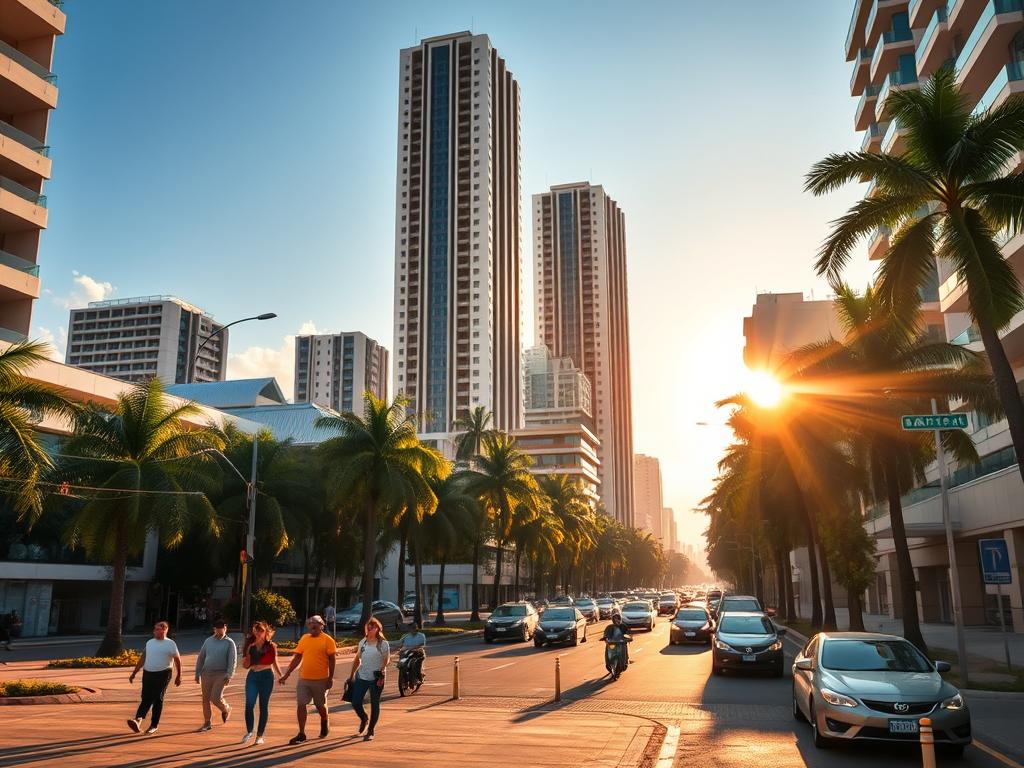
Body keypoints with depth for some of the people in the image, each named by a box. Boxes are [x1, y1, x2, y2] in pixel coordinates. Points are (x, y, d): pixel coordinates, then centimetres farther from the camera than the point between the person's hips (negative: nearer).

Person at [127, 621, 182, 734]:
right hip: (148, 674, 4)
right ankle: (138, 720, -15)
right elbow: (142, 659, 19)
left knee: (158, 700, -3)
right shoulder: (149, 642, 13)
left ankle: (154, 725, 1)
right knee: (146, 698, -4)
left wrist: (178, 676, 1)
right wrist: (134, 673, 16)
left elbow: (177, 660, 2)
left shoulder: (170, 644, -1)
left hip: (163, 675, -4)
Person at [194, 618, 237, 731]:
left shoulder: (229, 643, -3)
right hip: (206, 674, 4)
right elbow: (201, 657, 12)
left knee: (216, 698, -12)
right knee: (206, 699, 6)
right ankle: (207, 723, 18)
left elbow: (232, 660, -8)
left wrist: (229, 675, -17)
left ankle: (226, 709, 19)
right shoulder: (208, 641, 8)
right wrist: (197, 673, 8)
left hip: (221, 675, -4)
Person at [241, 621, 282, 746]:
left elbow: (275, 663, 10)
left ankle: (260, 735, 12)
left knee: (263, 706, 2)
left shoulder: (271, 646, 2)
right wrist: (248, 652, -10)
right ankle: (249, 731, 8)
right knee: (249, 704, -11)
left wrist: (281, 676, 3)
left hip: (267, 676, -1)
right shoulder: (250, 646, 7)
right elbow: (246, 665, 5)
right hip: (252, 676, 1)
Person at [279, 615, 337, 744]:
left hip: (320, 679, -4)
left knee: (320, 705, 11)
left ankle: (324, 723, 40)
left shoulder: (327, 640, -7)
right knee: (300, 705, -3)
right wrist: (286, 675, 8)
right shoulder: (304, 638, 7)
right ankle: (301, 734, 6)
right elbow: (297, 658, 11)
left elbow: (332, 659, -7)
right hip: (303, 679, 4)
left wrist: (331, 678, -12)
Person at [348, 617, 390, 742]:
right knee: (355, 703, 2)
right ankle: (364, 719, 33)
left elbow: (386, 660, -9)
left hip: (376, 679, -4)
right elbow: (357, 660, 16)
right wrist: (351, 674, 13)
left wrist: (381, 675, -20)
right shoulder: (362, 642, 8)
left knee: (374, 705, 4)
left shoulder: (383, 644, -6)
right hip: (361, 677, 4)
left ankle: (370, 731, 18)